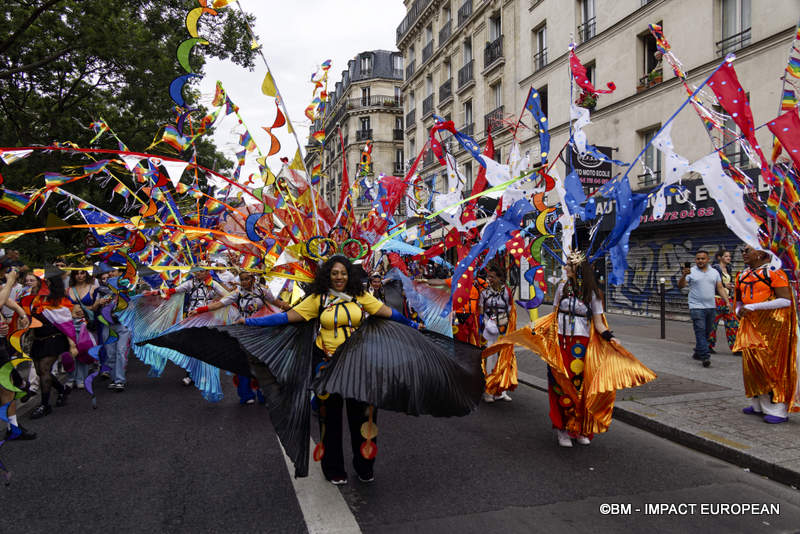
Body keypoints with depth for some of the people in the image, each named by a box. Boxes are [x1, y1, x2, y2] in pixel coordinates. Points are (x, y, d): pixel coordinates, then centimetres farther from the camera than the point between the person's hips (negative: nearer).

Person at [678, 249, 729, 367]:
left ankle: (698, 352, 25)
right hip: (697, 307, -5)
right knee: (700, 332, -10)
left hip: (711, 307, 5)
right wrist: (684, 275, -29)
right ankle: (705, 356, -14)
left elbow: (720, 288, 13)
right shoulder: (691, 272, -2)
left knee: (707, 332, 11)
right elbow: (680, 286, -11)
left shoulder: (714, 272, 12)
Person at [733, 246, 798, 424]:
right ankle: (759, 405, 22)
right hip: (750, 325, 7)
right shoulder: (742, 275, 12)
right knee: (752, 364, 10)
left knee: (771, 364, -5)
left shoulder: (773, 272, -10)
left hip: (772, 324, -7)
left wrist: (752, 307, -21)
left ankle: (778, 409, 4)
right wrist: (739, 310, 3)